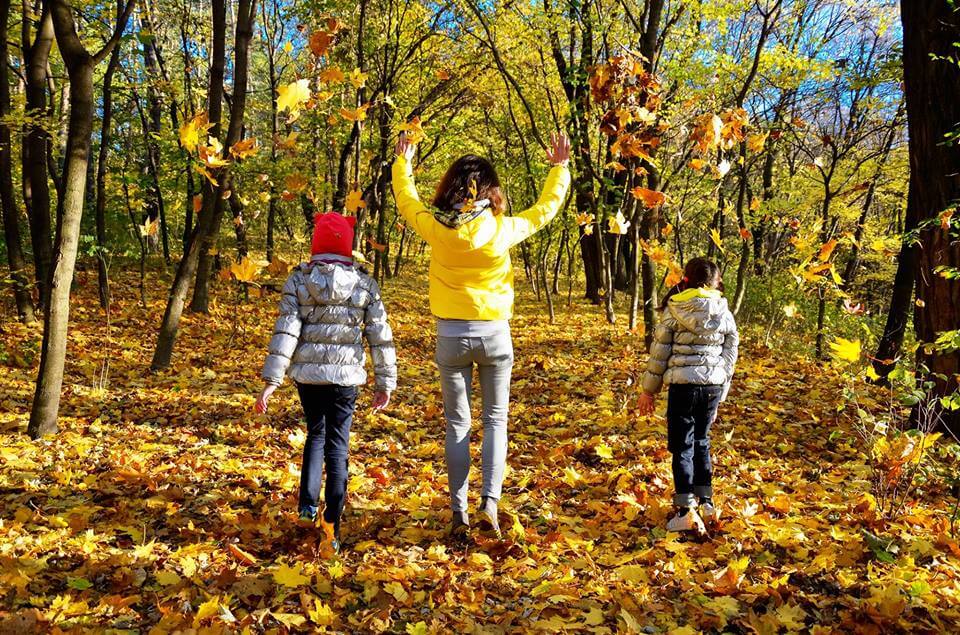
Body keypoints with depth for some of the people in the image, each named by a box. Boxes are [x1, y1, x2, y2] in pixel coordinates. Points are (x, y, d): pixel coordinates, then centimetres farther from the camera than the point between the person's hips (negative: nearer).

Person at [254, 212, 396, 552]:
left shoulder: (298, 279, -2)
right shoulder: (364, 283, -1)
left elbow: (285, 330, -8)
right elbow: (380, 336, -1)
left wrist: (271, 380, -7)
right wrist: (385, 382, 8)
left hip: (307, 373, 1)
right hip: (346, 375, -1)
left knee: (315, 434, 24)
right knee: (338, 446, 6)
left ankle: (308, 505, 16)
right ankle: (331, 529, 6)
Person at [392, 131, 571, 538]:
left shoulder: (436, 227, -8)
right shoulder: (502, 229, -10)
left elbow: (407, 201, 13)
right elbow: (545, 208, 7)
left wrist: (403, 164, 29)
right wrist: (560, 167, 19)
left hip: (451, 336, 1)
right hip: (493, 334, -1)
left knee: (457, 424, 10)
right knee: (495, 419, 12)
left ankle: (459, 512, 12)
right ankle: (489, 502, -1)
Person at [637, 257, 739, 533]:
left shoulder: (674, 311, -6)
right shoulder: (725, 315, 6)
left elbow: (659, 353, -4)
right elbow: (730, 357, 11)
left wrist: (648, 390, 6)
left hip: (683, 386, -4)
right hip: (714, 386, 4)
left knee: (682, 446, 3)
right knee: (701, 442, 19)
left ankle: (686, 510, 1)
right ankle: (706, 502, 25)